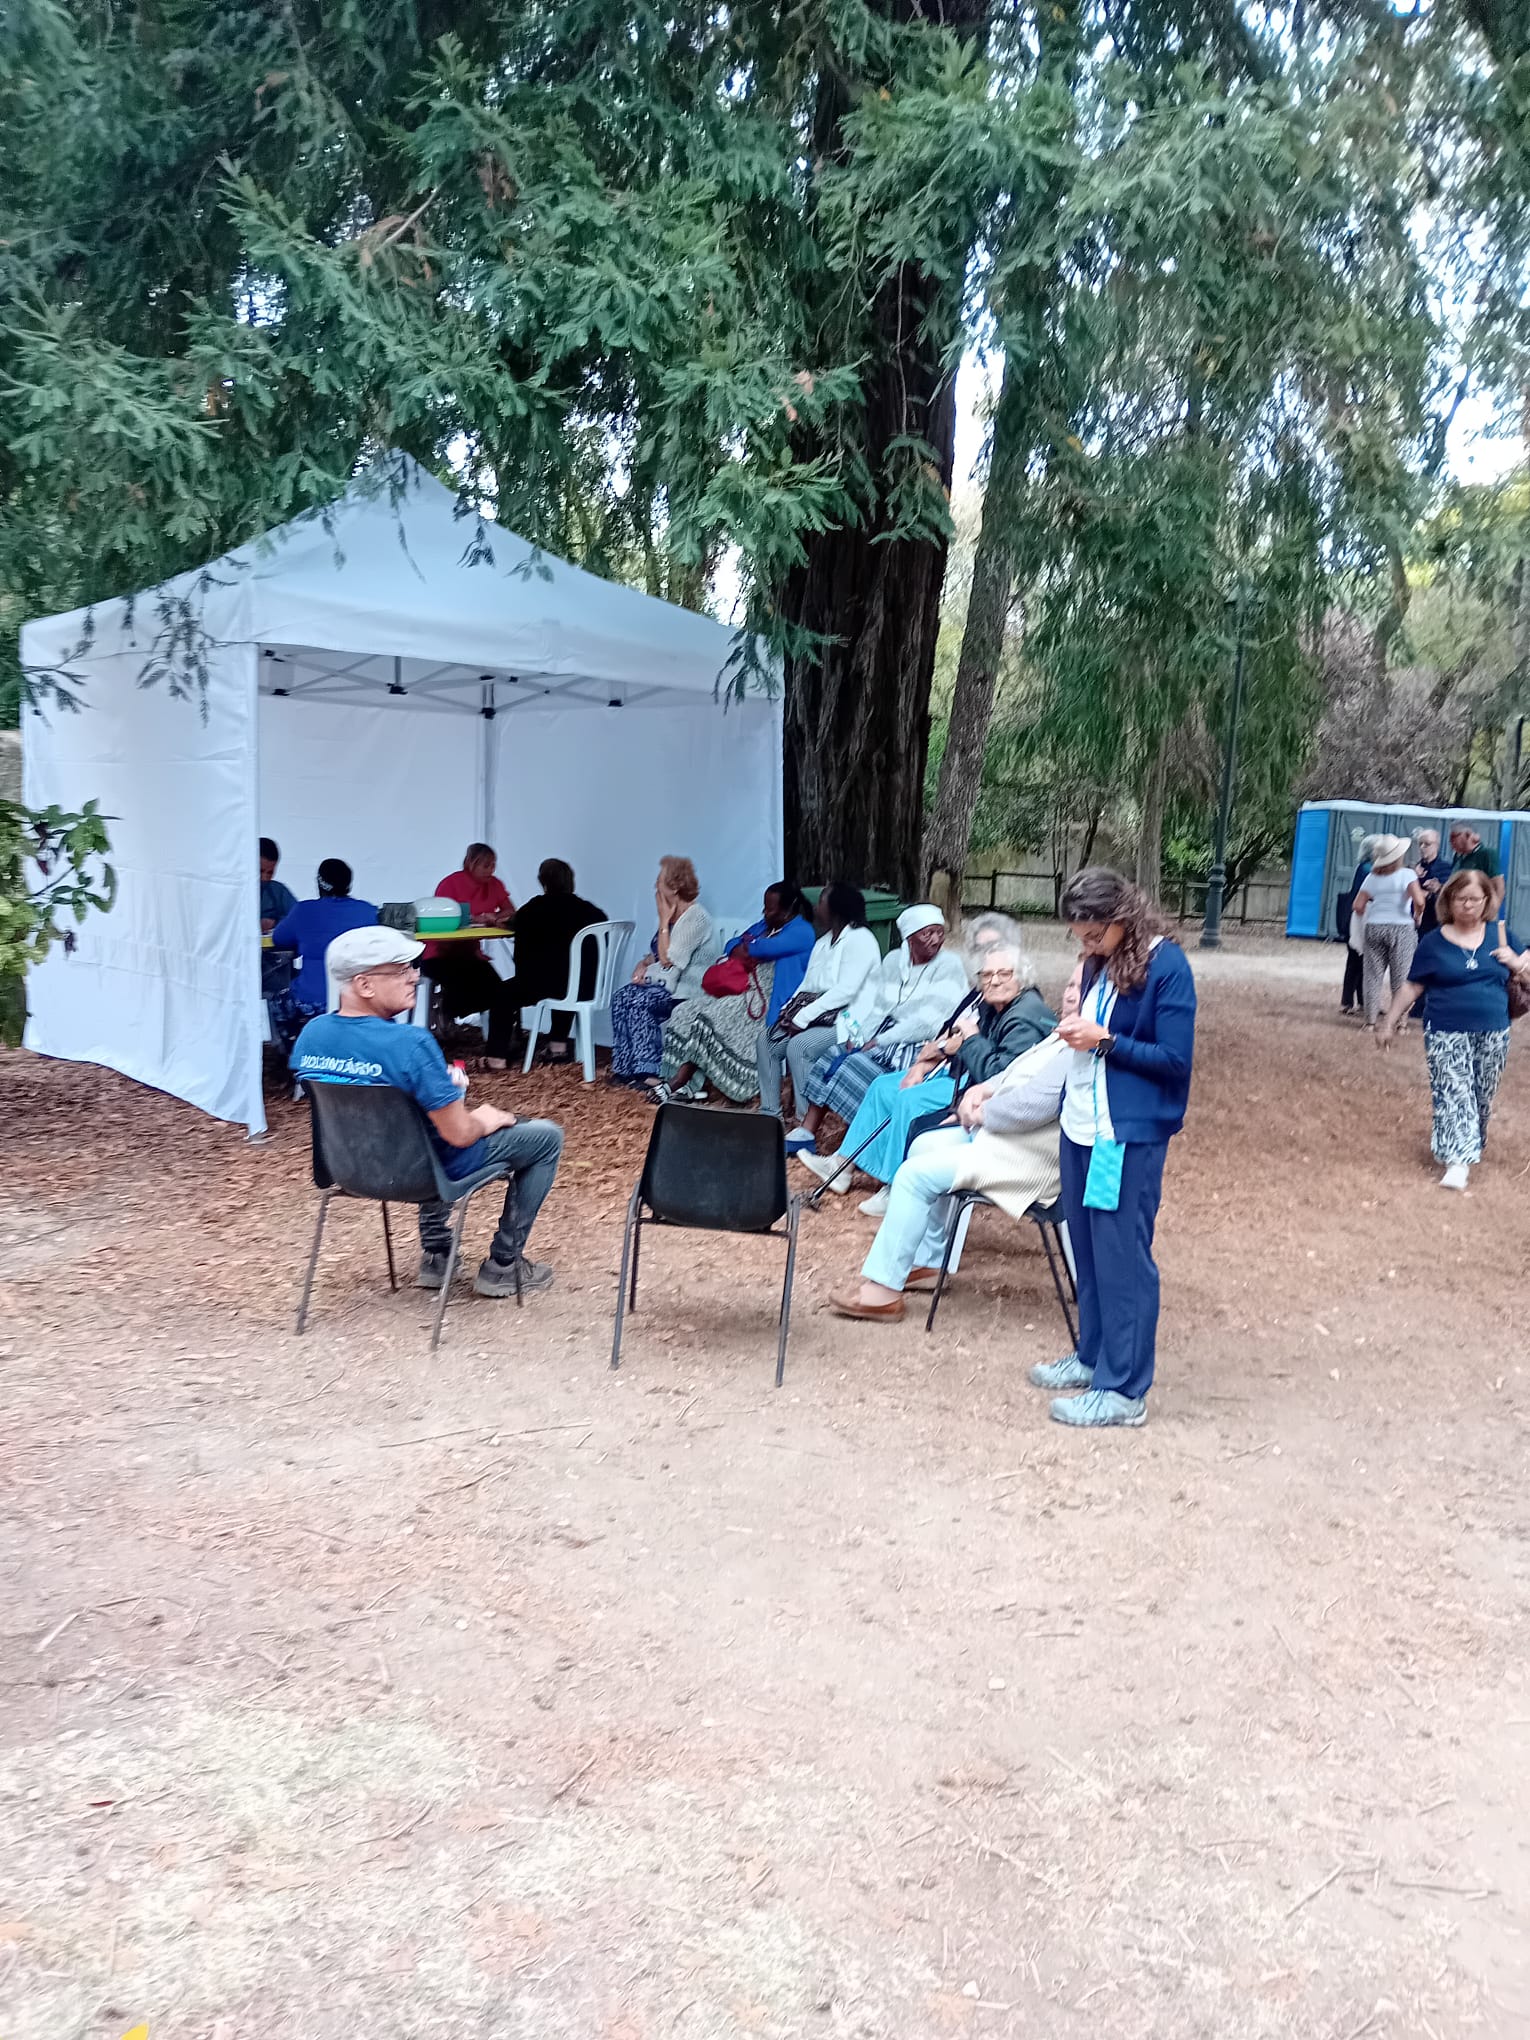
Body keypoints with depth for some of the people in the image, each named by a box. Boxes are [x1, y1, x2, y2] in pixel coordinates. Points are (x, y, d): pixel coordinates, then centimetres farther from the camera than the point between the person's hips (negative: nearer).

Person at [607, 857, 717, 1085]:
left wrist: (664, 921, -15)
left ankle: (647, 1071, -23)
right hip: (664, 981, 9)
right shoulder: (672, 914, 12)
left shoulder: (696, 917, -17)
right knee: (622, 998, -15)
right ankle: (624, 1068, -15)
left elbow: (668, 959, -20)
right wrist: (643, 964, 0)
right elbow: (656, 953, 22)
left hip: (687, 988, -9)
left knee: (640, 1002, -28)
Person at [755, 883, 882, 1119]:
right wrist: (788, 1010, -2)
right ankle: (770, 1112, 0)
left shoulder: (859, 939, -12)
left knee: (798, 1046, -29)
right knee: (767, 1039, -4)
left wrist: (803, 1017, -21)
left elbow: (845, 991, -21)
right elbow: (807, 985, 17)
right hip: (816, 1015, 9)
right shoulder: (824, 940, 18)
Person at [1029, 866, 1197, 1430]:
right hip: (1080, 1126, 8)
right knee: (1088, 1251, 16)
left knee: (1122, 1258, -1)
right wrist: (1075, 1026, -1)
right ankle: (1093, 1356, 31)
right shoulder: (1098, 962, 8)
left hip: (1130, 1134, -8)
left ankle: (1124, 1390, 8)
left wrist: (1104, 1041, -20)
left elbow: (1175, 1059, -16)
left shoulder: (1165, 965, -14)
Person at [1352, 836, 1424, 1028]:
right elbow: (1419, 901, -18)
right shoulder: (1407, 874, -5)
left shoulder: (1372, 877, 6)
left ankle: (1370, 1019, 6)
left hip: (1374, 927, 3)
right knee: (1400, 976, 5)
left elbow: (1358, 906, 1)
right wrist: (1417, 917, 0)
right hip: (1401, 928, -3)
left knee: (1373, 975, 7)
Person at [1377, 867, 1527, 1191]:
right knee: (1453, 1095, -10)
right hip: (1447, 1034, -3)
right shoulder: (1434, 942, -2)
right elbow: (1412, 986, 2)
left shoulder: (1498, 934, 6)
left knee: (1481, 1098, 10)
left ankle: (1472, 1148, 29)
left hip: (1493, 1034, 3)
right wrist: (1389, 1022, 0)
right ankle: (1459, 1160, -14)